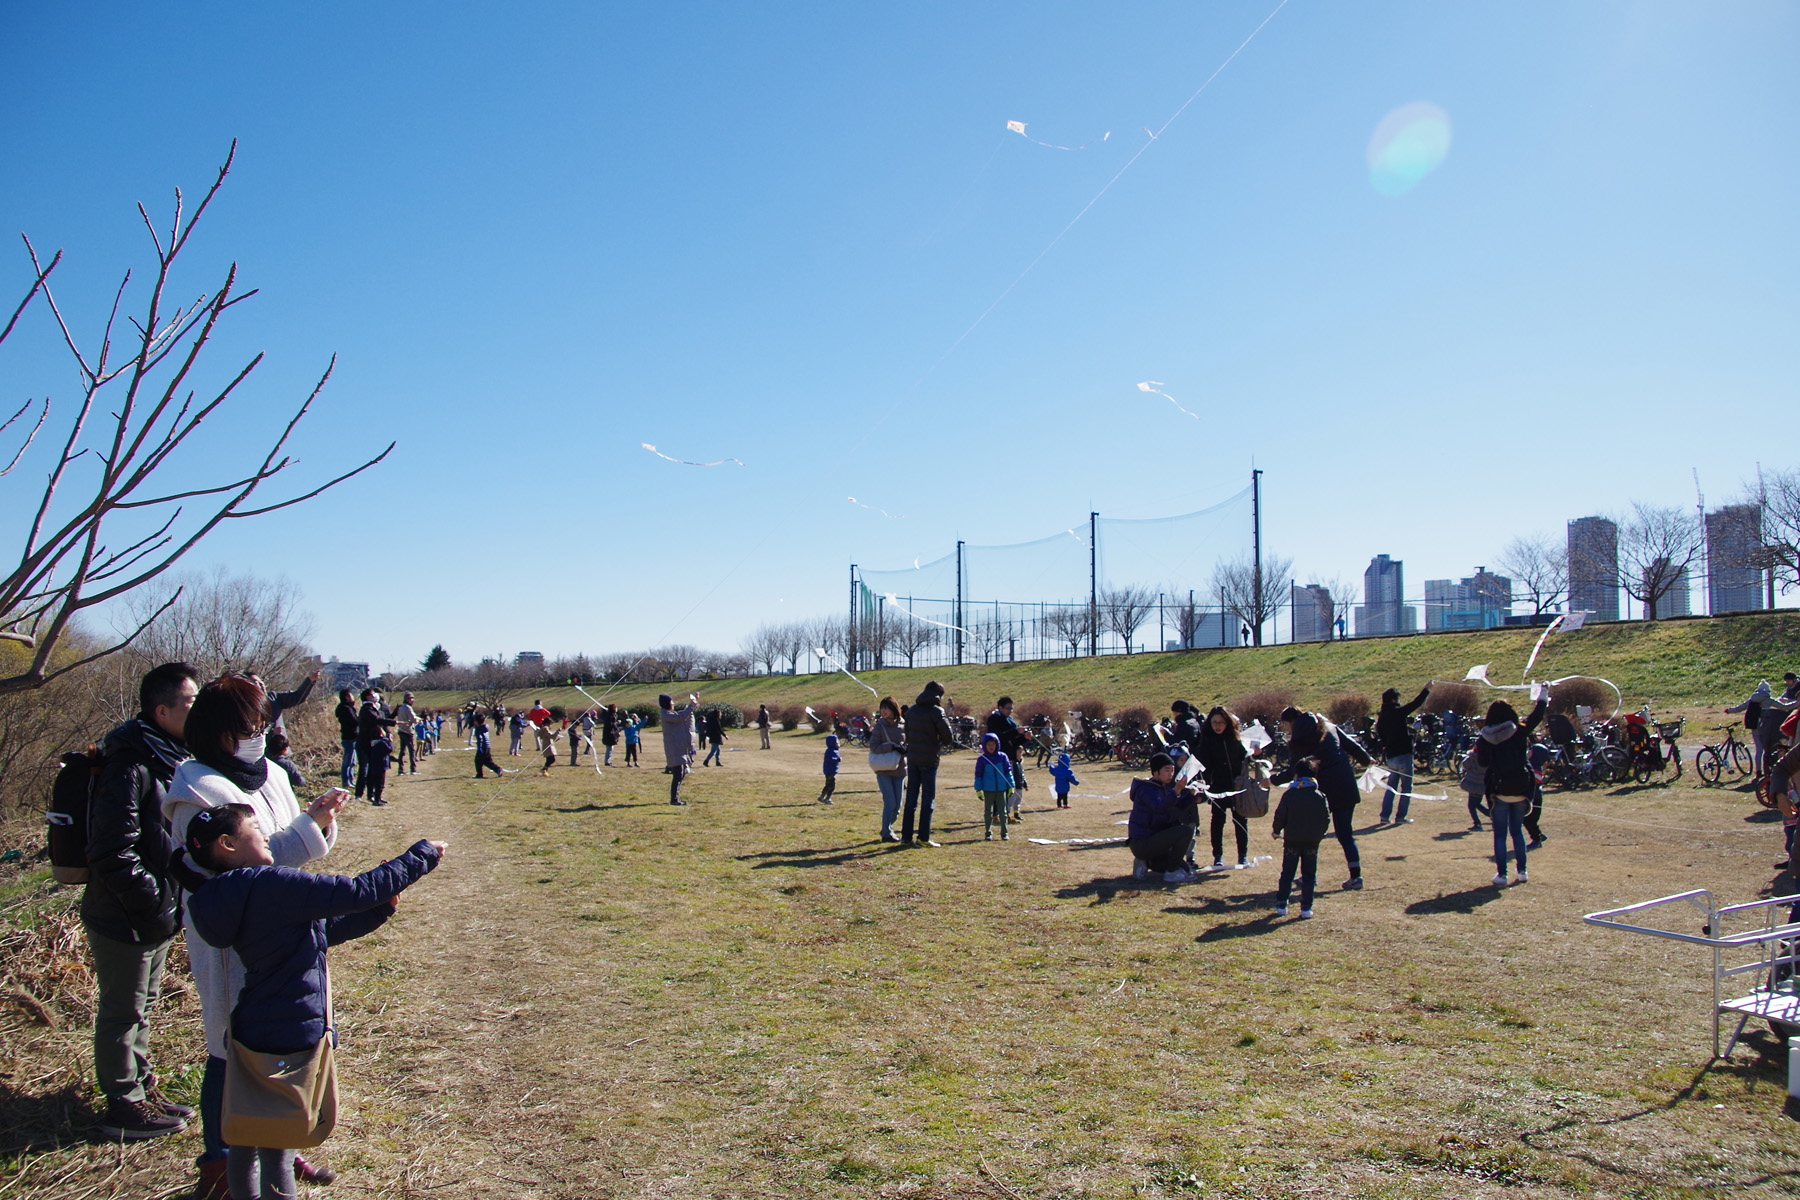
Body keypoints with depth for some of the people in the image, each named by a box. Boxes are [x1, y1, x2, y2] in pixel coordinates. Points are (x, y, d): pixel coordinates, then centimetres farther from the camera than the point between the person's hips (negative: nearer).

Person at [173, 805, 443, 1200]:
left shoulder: (235, 896, 7)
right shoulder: (270, 885, -22)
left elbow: (326, 930, 13)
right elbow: (358, 891, -23)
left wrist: (380, 907, 6)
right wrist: (422, 856, -13)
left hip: (253, 1034, 9)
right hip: (291, 1035, -9)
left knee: (246, 1139, 20)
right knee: (277, 1153, 4)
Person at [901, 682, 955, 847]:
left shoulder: (912, 710, 9)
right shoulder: (936, 711, -11)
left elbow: (907, 733, 13)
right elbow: (948, 737, -11)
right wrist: (943, 742, 9)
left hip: (912, 758, 6)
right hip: (929, 759, -5)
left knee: (911, 797, 10)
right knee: (928, 798, 2)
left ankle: (906, 837, 11)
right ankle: (923, 837, 1)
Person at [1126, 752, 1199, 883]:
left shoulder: (1164, 788, 14)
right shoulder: (1146, 788, -17)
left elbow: (1180, 806, 10)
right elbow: (1160, 807, -36)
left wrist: (1192, 793, -7)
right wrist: (1176, 791, -49)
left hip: (1152, 840, 10)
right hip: (1141, 843, -10)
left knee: (1184, 867, 14)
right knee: (1185, 831, -23)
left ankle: (1145, 862, 15)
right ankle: (1172, 872, -14)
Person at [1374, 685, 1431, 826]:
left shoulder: (1381, 718, 9)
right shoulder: (1398, 712, -12)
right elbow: (1416, 703, -9)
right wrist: (1426, 690, 2)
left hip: (1390, 756, 7)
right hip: (1403, 755, -7)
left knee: (1391, 787, 13)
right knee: (1406, 787, 2)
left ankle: (1385, 816, 7)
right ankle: (1400, 816, -1)